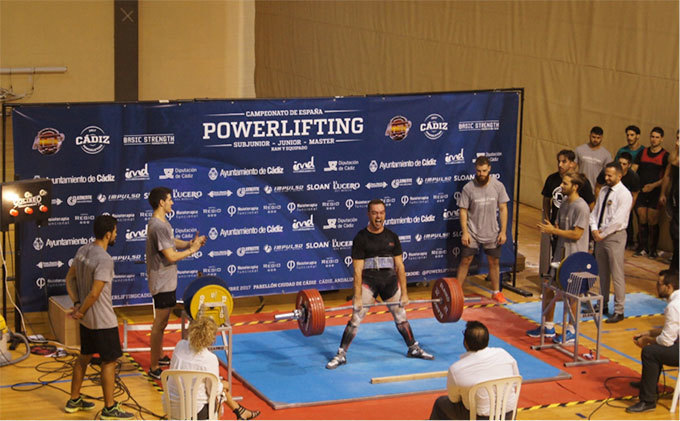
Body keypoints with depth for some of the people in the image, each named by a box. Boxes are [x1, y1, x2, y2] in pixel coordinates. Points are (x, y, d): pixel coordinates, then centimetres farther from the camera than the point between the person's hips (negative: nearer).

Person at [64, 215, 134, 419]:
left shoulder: (82, 251, 3)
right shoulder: (104, 260, -24)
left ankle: (74, 401, 31)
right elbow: (94, 293, -25)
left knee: (84, 356, 21)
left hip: (86, 319, 9)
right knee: (109, 362, 1)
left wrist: (77, 304, 2)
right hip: (103, 321, -9)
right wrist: (81, 311, -11)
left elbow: (70, 278, 9)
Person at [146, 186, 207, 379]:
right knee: (160, 323, -5)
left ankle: (159, 357, 36)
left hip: (167, 281, 11)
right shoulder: (158, 226, -23)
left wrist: (190, 243, 5)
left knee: (162, 321, 22)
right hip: (162, 282, -11)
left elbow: (172, 242, 22)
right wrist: (192, 250, -11)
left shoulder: (162, 223, 10)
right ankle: (154, 368, 0)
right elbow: (171, 256, -24)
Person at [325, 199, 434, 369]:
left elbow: (399, 266, 7)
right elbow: (358, 269, -8)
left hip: (390, 280, 3)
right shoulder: (361, 238, -4)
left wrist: (404, 293, 2)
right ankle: (341, 355, -4)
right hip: (368, 280, -3)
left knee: (401, 316, 12)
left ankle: (414, 349, 30)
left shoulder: (392, 237, 7)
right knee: (356, 318, -11)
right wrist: (358, 297, -14)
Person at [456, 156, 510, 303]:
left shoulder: (498, 186, -4)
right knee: (465, 261, 1)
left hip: (492, 233, 2)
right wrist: (465, 232, -13)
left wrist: (503, 231, -5)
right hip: (472, 233, -2)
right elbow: (463, 211, -6)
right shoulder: (468, 188, -9)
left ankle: (496, 292, 23)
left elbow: (503, 209, -1)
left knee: (494, 262, 10)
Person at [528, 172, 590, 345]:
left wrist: (553, 230, -17)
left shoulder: (581, 207, -18)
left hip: (575, 258, -9)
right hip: (560, 254, 9)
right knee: (549, 289, 12)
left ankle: (571, 331, 15)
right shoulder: (564, 203, 10)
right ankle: (548, 326, 25)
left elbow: (576, 234, -21)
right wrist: (550, 228, -4)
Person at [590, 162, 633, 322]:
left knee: (617, 275, -4)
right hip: (600, 236, 7)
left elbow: (618, 220, -18)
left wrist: (602, 234, -13)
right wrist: (594, 229, -5)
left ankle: (619, 311, 2)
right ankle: (603, 305, 28)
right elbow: (595, 212, 12)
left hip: (615, 237, -7)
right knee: (602, 273, 16)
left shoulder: (624, 194, -13)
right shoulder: (603, 191, 9)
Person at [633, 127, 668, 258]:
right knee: (642, 221, 4)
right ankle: (642, 248, 13)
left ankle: (652, 250, 6)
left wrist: (653, 185, -16)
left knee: (652, 222, -5)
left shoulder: (665, 156, -1)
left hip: (655, 192, -3)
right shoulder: (643, 152, 10)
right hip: (641, 192, 3)